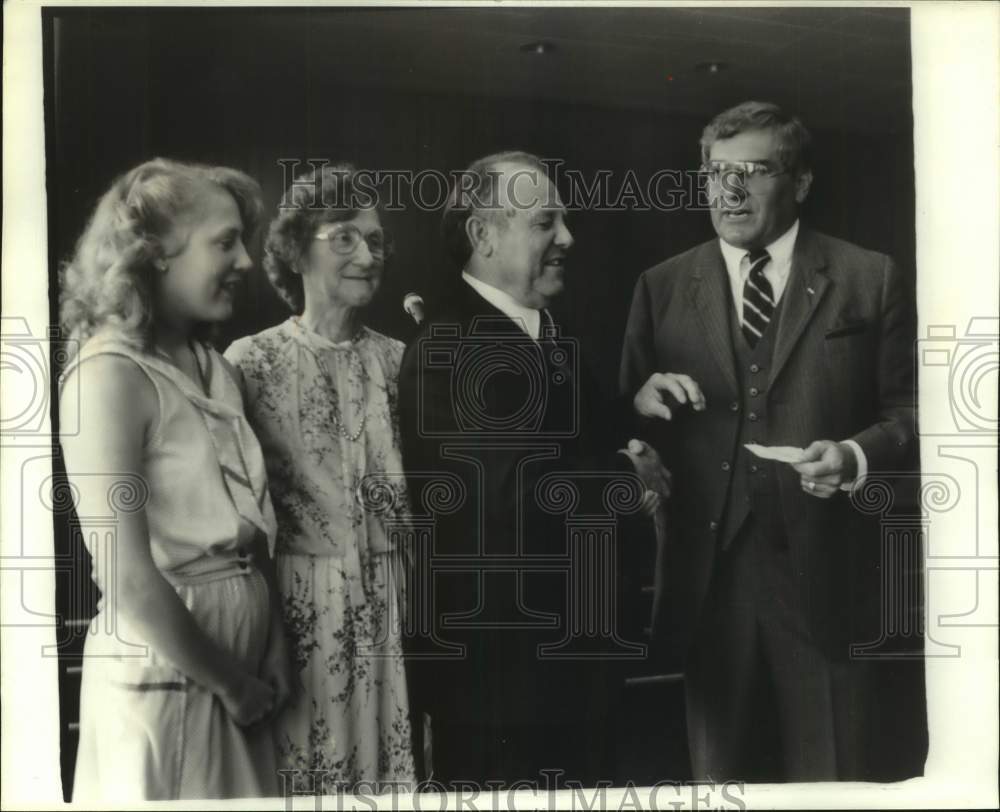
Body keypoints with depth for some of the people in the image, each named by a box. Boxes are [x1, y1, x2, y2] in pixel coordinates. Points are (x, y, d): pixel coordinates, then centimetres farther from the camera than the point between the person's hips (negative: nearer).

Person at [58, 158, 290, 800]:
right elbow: (125, 579, -21)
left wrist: (271, 662, -1)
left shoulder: (217, 369, 6)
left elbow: (254, 534, 8)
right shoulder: (110, 374, -17)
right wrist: (231, 684, -10)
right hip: (165, 683, -7)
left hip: (242, 669, 7)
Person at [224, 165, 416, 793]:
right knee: (302, 759, 8)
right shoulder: (253, 361, -5)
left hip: (389, 599, 3)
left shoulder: (399, 358, 5)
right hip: (299, 599, -3)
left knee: (389, 755, 12)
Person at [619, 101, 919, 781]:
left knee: (832, 781, 9)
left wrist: (855, 455, -16)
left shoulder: (870, 279, 3)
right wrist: (642, 401, -12)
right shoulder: (662, 287, 9)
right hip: (707, 572, 2)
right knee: (719, 778, 14)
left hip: (821, 573, -1)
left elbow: (910, 411, 3)